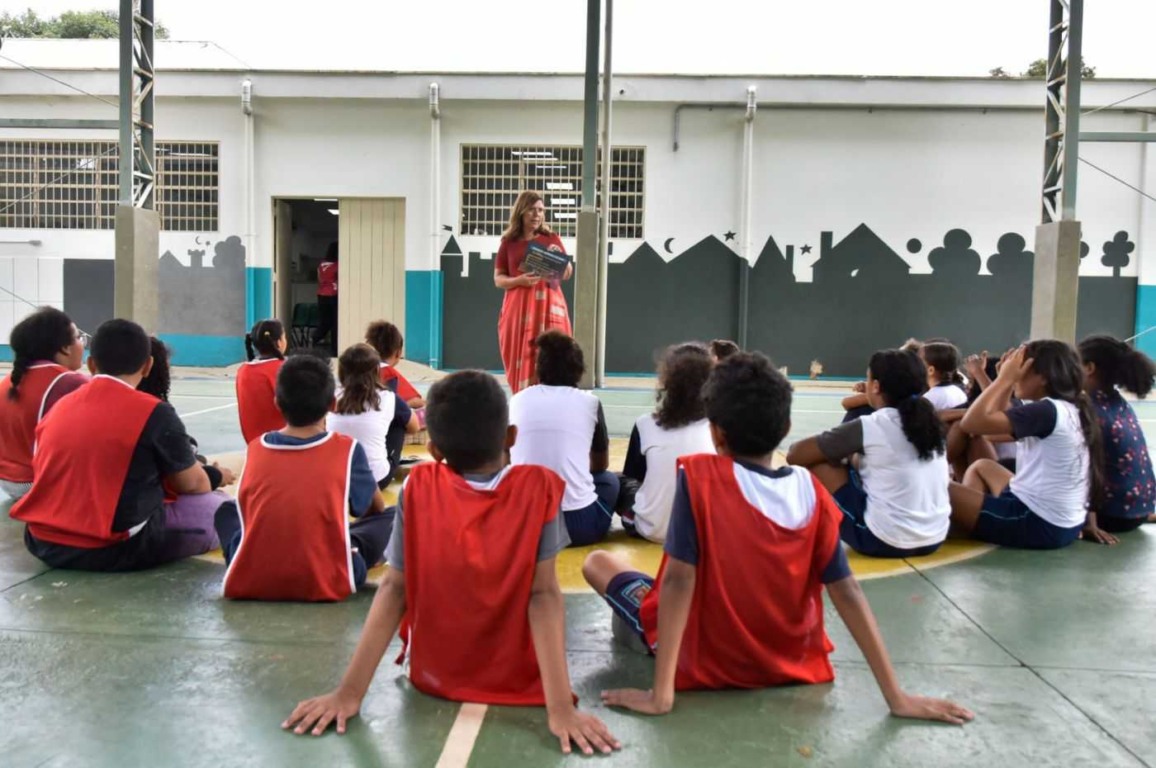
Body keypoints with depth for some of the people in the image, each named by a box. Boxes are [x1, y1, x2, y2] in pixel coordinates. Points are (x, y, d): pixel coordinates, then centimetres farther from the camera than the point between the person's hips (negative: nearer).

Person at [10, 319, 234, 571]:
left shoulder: (60, 406, 9)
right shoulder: (154, 413, -9)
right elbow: (192, 485, 2)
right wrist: (216, 477, 26)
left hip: (43, 543, 6)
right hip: (112, 549, -6)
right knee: (218, 507, 7)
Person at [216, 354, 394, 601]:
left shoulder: (255, 448, 5)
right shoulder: (347, 449, -1)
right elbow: (377, 508, 17)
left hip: (248, 581, 2)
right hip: (326, 583, -2)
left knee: (227, 511, 29)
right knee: (389, 518, 17)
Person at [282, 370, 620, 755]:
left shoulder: (418, 489, -15)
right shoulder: (537, 488, -19)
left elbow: (393, 588, -15)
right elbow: (544, 594, -24)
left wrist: (350, 692, -11)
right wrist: (560, 707, -23)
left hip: (434, 678, 2)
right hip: (517, 682, -2)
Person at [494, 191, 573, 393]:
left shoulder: (552, 239, 9)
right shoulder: (509, 242, 7)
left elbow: (567, 275, 10)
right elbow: (498, 279, 6)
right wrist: (519, 280, -13)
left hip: (548, 305, 0)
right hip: (519, 307, 0)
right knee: (521, 359, -3)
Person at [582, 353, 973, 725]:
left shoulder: (698, 477, -21)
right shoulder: (812, 491, -11)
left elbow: (678, 581, -24)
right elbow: (847, 592, -12)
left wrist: (661, 694, -22)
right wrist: (897, 697, -7)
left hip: (706, 663, -3)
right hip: (791, 664, 4)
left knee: (597, 562, 12)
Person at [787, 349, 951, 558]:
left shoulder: (869, 427, -11)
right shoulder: (932, 423, 6)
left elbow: (795, 455, -3)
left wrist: (840, 453, 15)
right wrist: (854, 456, 23)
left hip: (883, 541, -7)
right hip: (934, 540, 7)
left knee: (816, 462, 4)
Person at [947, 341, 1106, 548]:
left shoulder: (1046, 411, -21)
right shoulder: (1070, 410, 9)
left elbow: (971, 422, -27)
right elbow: (1002, 419, 19)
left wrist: (1005, 378, -17)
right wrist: (1007, 379, 10)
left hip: (1038, 525, -10)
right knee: (981, 466, 30)